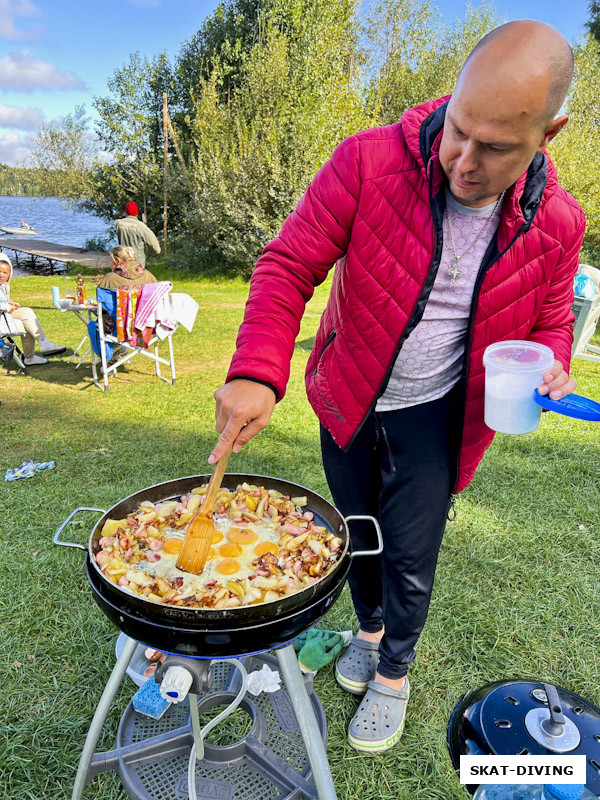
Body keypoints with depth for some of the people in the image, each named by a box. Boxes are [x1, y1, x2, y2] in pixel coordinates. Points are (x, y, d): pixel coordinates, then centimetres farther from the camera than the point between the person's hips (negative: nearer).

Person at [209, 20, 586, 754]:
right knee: (358, 535, 21)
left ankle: (394, 674, 41)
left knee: (411, 558, 9)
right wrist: (256, 374, -33)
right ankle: (370, 629, 53)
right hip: (347, 404, 1)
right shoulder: (370, 162, -22)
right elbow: (288, 266, -19)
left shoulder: (554, 224, -13)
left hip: (432, 418, 0)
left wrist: (549, 369, -20)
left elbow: (551, 321, 5)